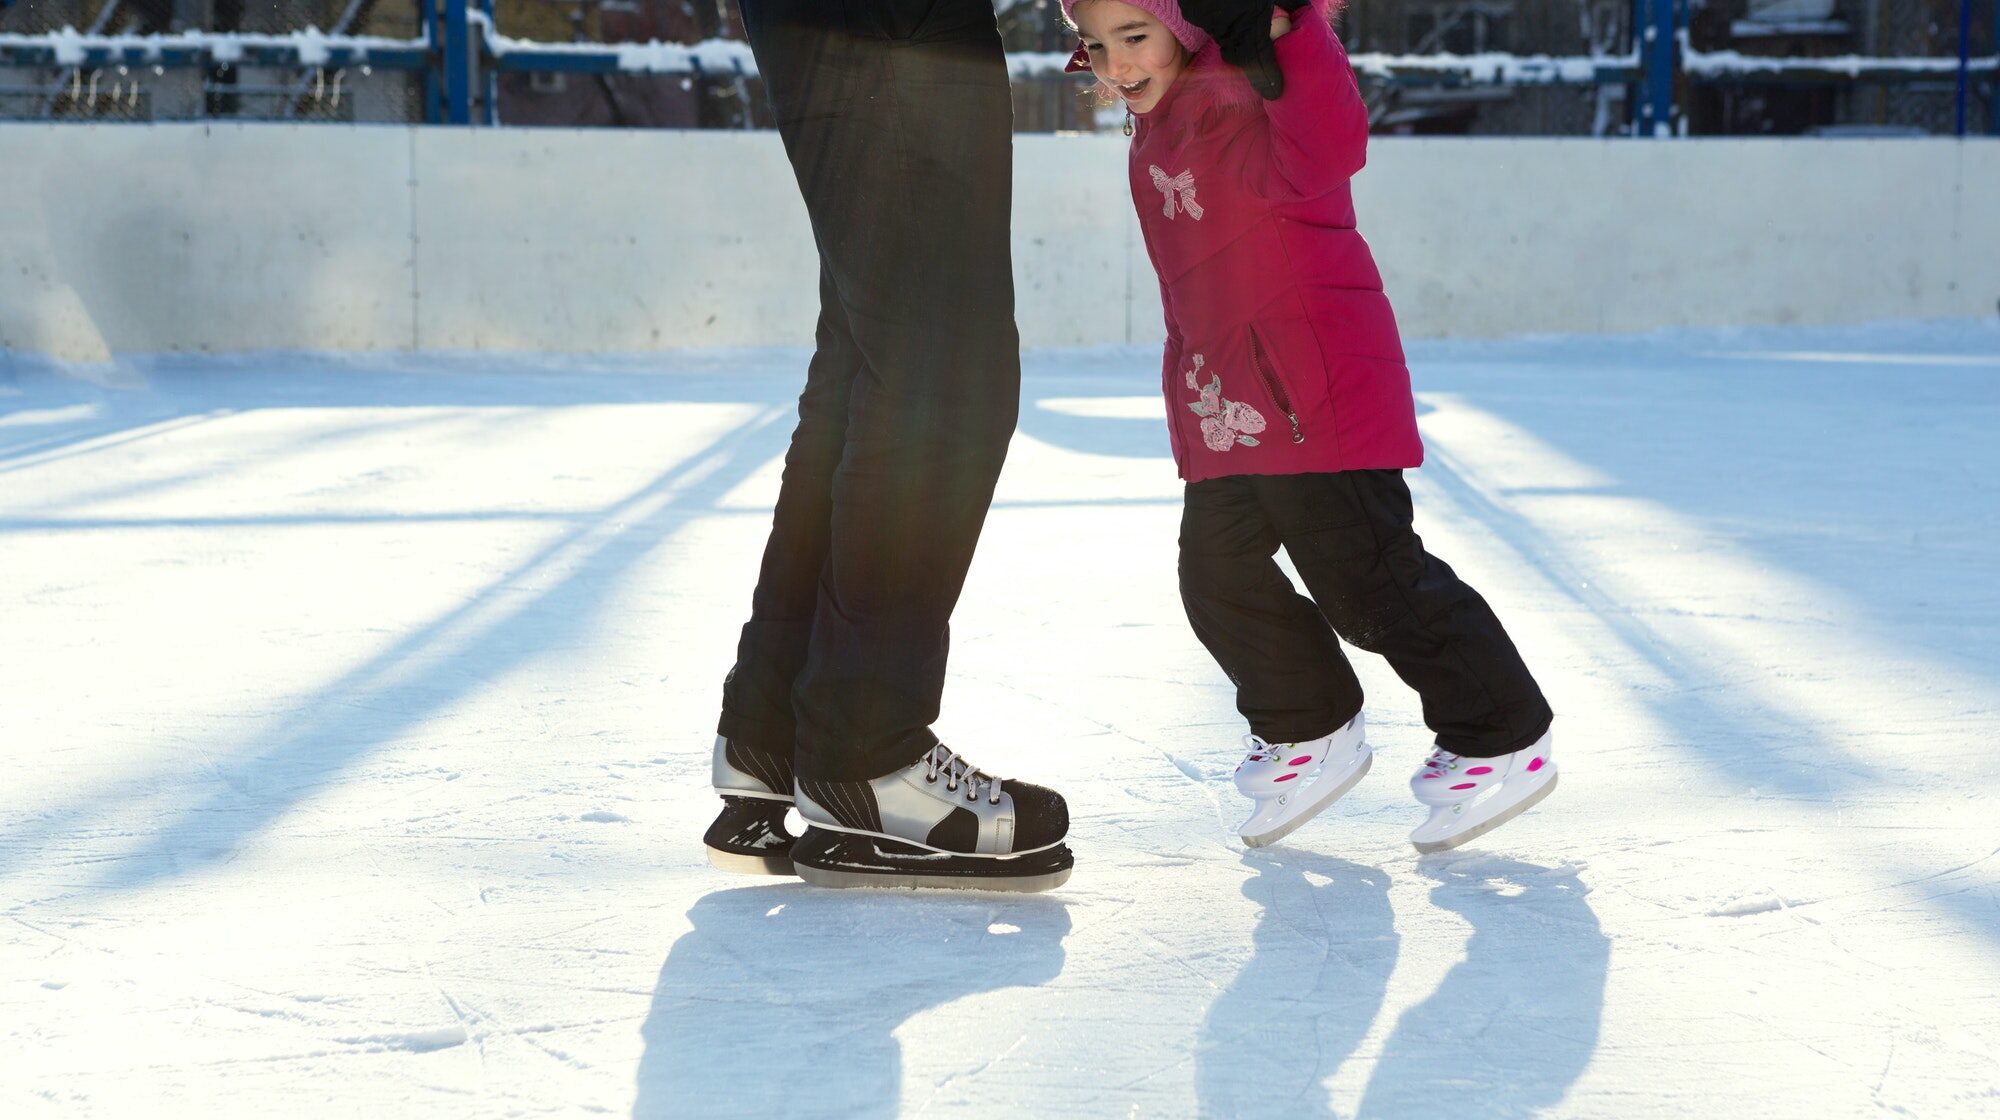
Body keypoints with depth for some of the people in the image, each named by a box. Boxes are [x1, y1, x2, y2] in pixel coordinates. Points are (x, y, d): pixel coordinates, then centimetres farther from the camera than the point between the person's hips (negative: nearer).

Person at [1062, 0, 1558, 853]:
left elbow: (1326, 151, -38)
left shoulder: (1240, 103, -19)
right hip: (1226, 400, 10)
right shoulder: (1162, 112, 9)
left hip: (1317, 388, -10)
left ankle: (1504, 741, 7)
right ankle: (1309, 729, 30)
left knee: (1363, 575, -6)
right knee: (1218, 572, 10)